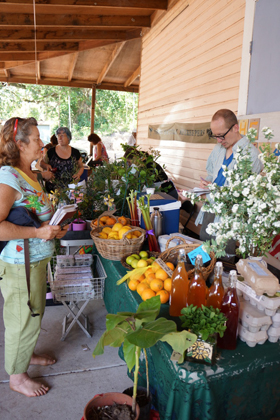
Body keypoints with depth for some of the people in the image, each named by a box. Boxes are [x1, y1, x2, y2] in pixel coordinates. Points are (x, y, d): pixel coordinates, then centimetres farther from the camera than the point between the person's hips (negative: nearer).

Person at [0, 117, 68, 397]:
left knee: (34, 313, 24)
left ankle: (26, 354, 48)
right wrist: (38, 232, -27)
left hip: (37, 259, 9)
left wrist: (54, 228, 9)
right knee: (23, 320, 8)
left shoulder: (29, 174, 7)